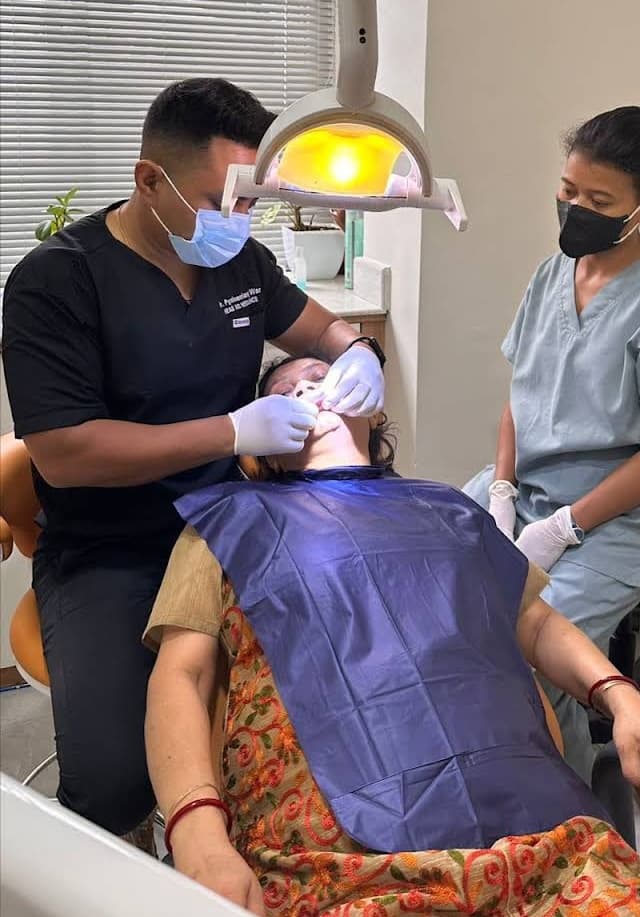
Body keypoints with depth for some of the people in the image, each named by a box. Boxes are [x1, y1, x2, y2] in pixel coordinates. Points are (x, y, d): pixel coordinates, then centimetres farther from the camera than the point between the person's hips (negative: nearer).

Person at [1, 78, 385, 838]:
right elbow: (63, 454, -20)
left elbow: (317, 324, 24)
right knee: (114, 778, -26)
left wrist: (356, 352, -1)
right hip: (107, 556, -5)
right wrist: (235, 432, -22)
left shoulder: (241, 259, 5)